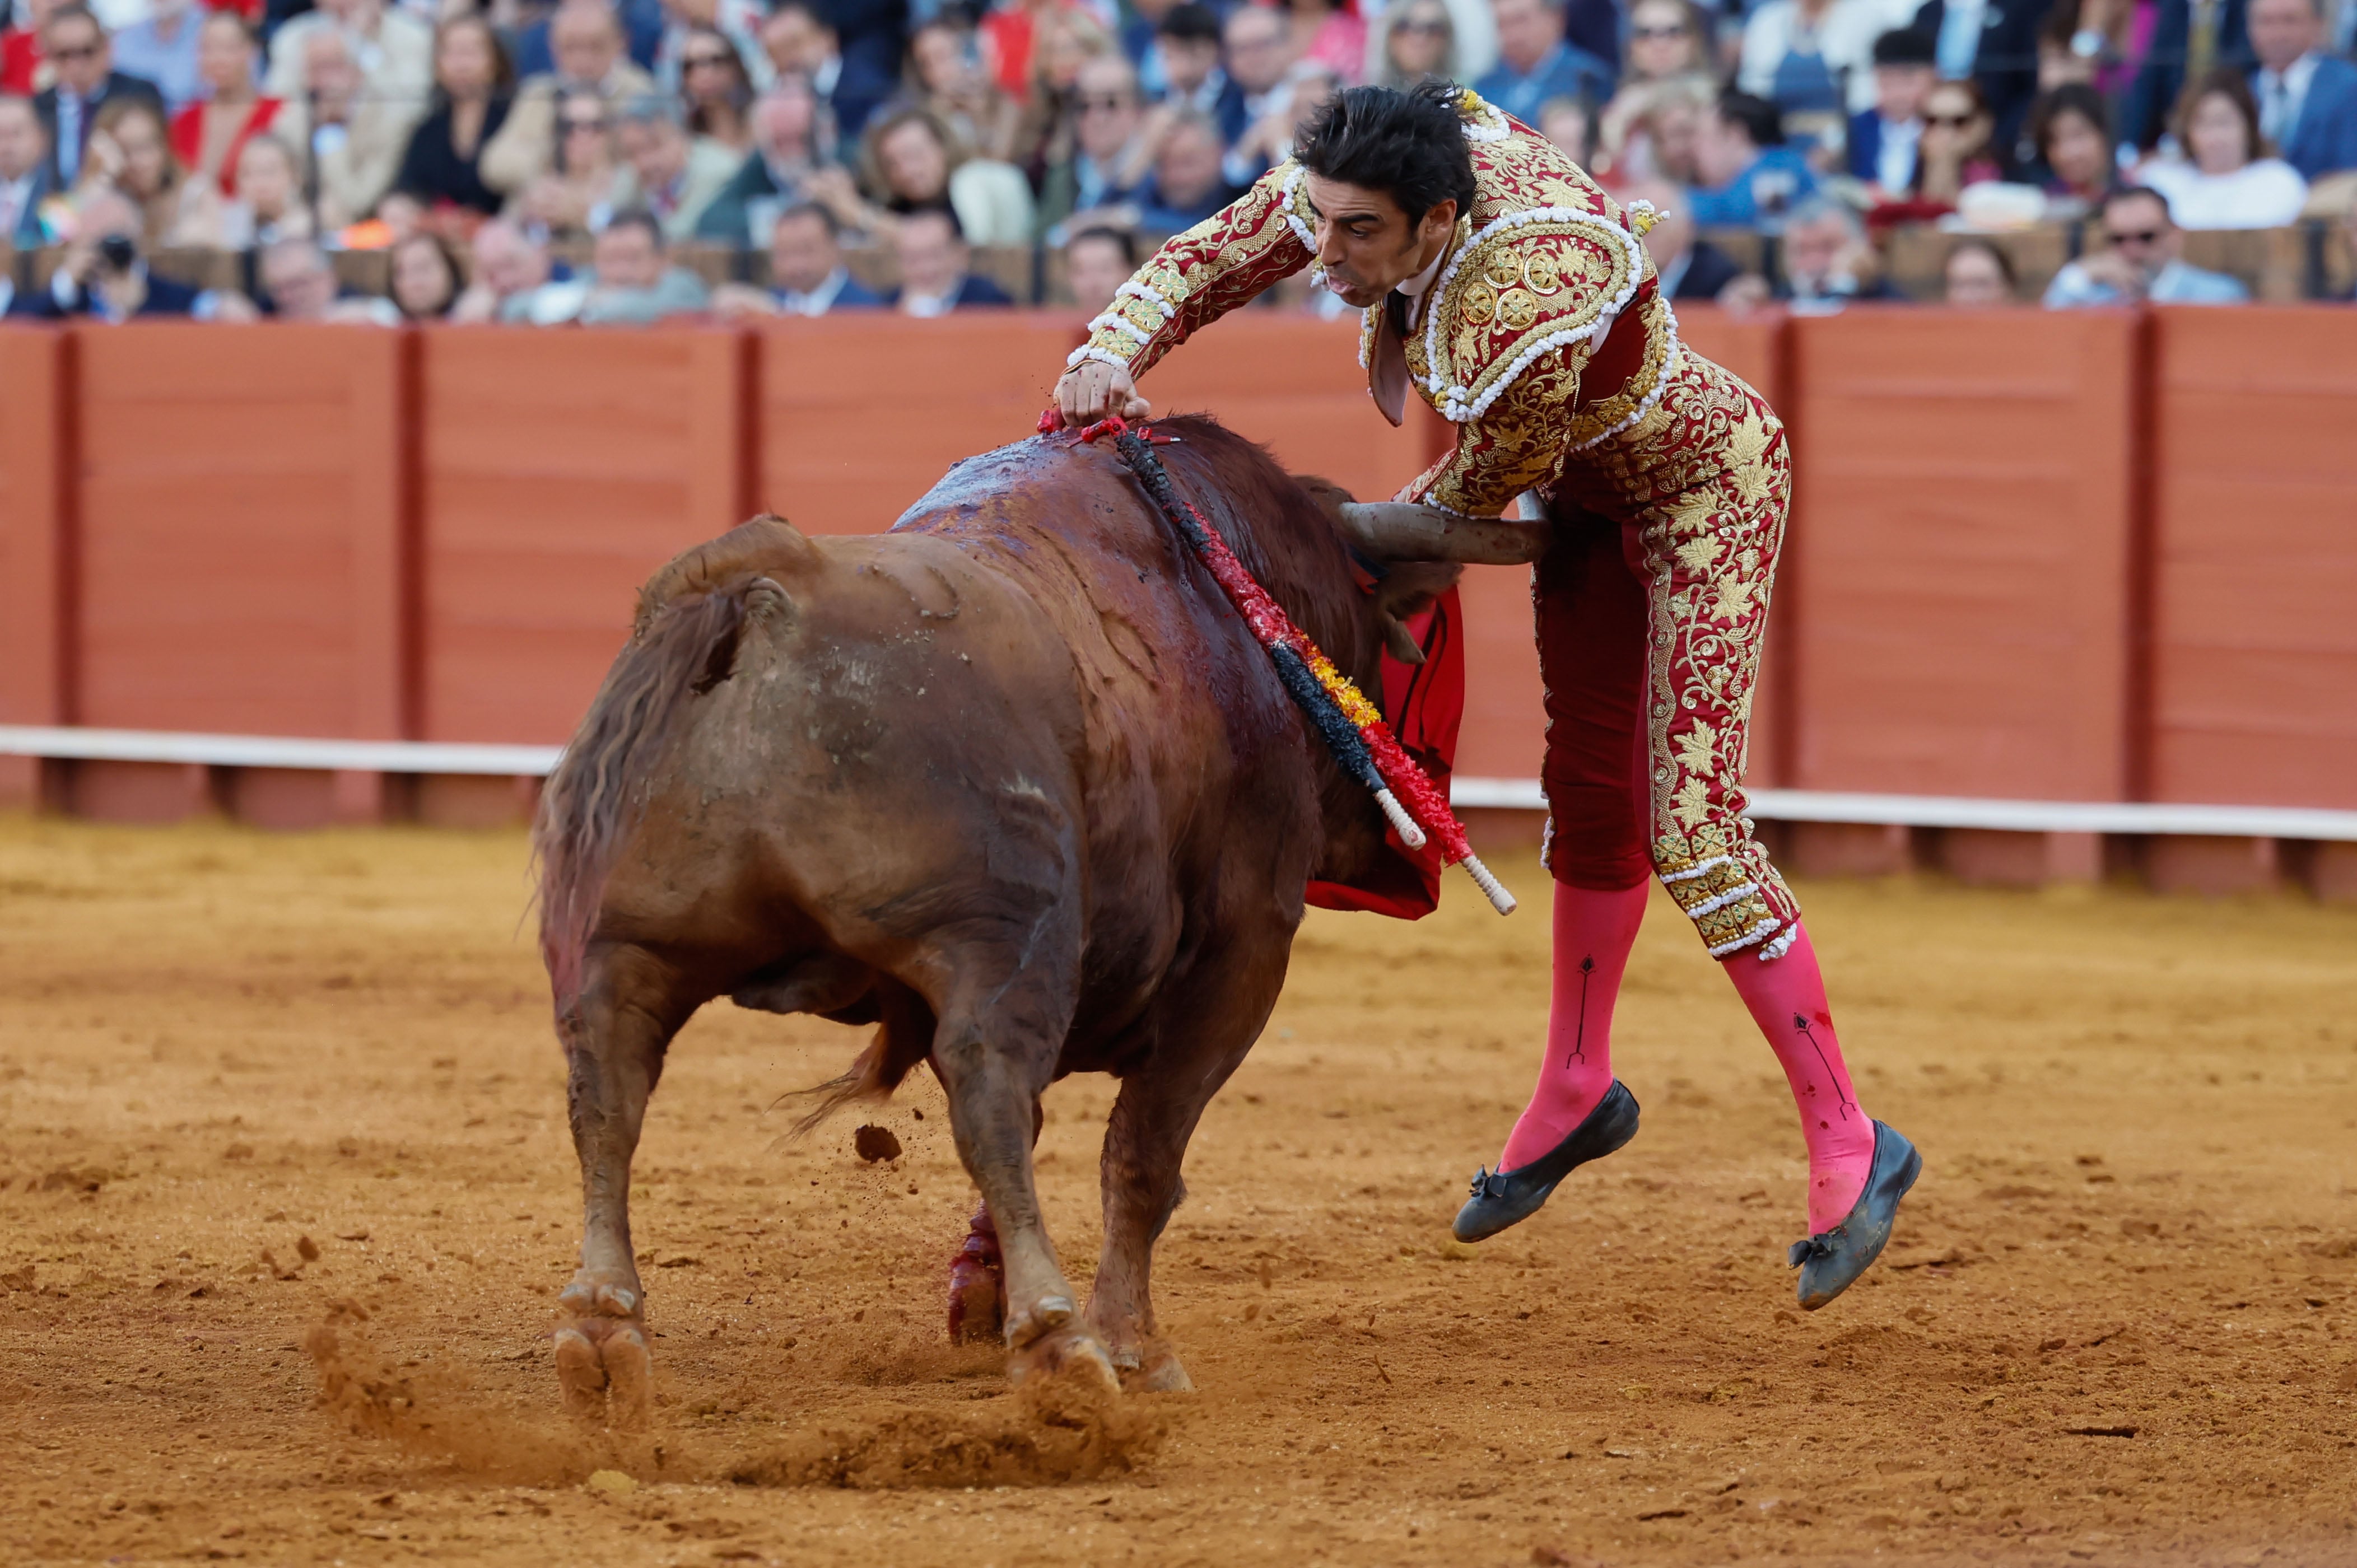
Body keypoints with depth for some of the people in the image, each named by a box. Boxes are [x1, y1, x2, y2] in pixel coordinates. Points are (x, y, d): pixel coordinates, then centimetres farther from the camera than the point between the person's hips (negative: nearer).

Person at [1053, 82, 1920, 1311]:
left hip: (1703, 495, -8)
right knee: (1590, 795, 21)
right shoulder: (1359, 184, -22)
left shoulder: (1529, 320, -41)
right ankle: (1578, 1091, 39)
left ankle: (1848, 1146, -5)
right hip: (1589, 498, 8)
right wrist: (1114, 351, -26)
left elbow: (1482, 489, -22)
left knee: (1692, 834, -14)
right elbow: (1208, 259, -8)